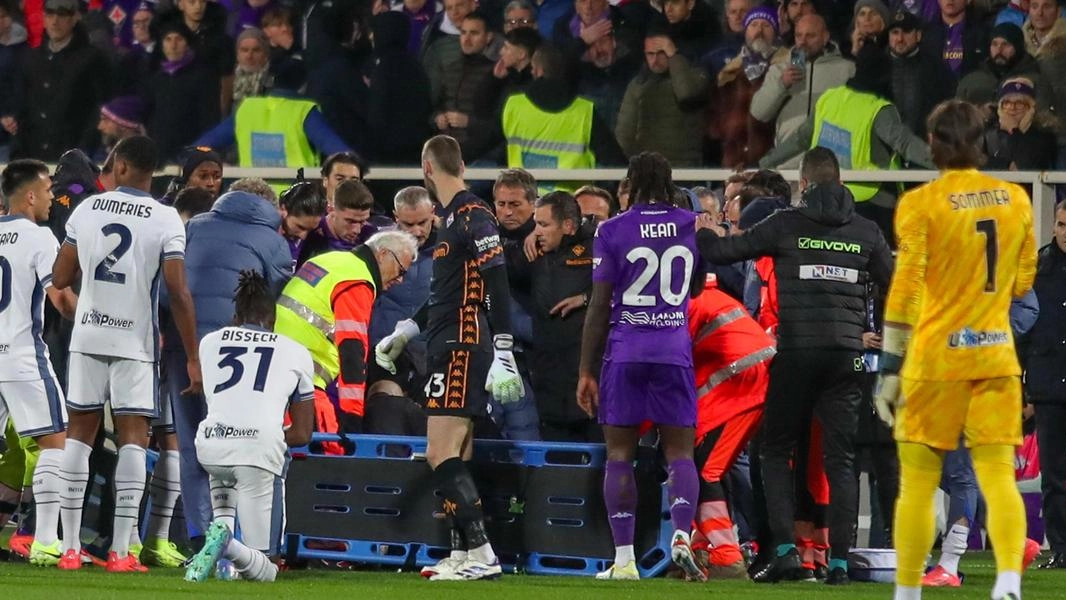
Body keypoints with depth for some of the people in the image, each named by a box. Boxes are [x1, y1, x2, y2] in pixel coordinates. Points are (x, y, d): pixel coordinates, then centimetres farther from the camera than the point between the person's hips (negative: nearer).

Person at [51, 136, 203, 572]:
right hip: (135, 340, -2)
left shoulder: (85, 210, 1)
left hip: (88, 335, 2)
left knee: (79, 433, 10)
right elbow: (178, 294, -11)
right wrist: (192, 358, -6)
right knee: (133, 437, 1)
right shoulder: (166, 221, -7)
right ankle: (120, 550, -6)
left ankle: (70, 546, 7)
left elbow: (60, 279, 6)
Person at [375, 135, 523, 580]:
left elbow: (497, 288, -19)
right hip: (450, 347, 10)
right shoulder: (452, 217, 18)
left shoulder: (474, 216, -13)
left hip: (463, 348, -10)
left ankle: (482, 555, -15)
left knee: (442, 456, -13)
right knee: (453, 459, 9)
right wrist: (404, 332, 34)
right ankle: (462, 555, 10)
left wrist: (503, 356, -23)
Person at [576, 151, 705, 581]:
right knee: (679, 452, 5)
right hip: (674, 349, 1)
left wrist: (587, 370, 0)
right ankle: (681, 534, -18)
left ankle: (624, 558, 0)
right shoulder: (692, 225, 4)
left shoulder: (613, 230, -3)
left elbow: (600, 307, -4)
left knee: (620, 453, 4)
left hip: (624, 352, -1)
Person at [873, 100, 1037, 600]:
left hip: (935, 357, -3)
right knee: (998, 477, -2)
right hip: (996, 356, 3)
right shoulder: (1015, 198, 5)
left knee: (917, 483, 6)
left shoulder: (920, 204, -8)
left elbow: (906, 290, -11)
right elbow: (1022, 282, 14)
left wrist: (890, 365, -9)